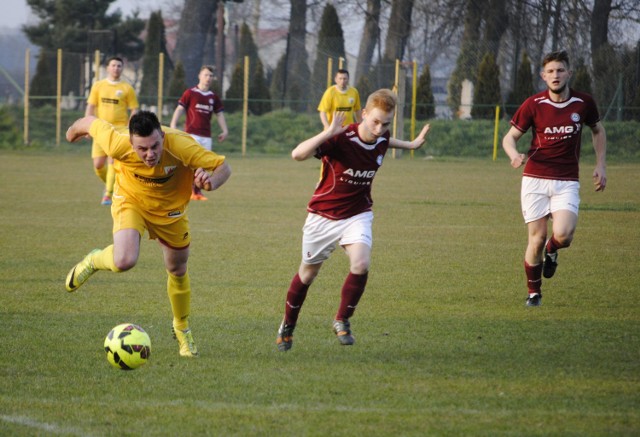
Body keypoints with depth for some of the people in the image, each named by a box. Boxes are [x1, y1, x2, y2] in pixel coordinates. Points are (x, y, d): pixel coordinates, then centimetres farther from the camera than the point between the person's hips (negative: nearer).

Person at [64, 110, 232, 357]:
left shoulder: (182, 146, -36)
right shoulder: (119, 145, -35)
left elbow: (223, 167, -27)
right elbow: (91, 123, -15)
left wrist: (210, 181, -51)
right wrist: (74, 130, 8)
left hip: (170, 209, 2)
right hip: (130, 201, -2)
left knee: (177, 271, 16)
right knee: (124, 261, -28)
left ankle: (182, 329, 42)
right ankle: (94, 262, 9)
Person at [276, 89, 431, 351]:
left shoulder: (381, 140, -8)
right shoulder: (340, 139, -28)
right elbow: (298, 154, -40)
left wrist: (410, 144, 16)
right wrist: (329, 132, -47)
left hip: (357, 214, 3)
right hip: (324, 214, -3)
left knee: (361, 264, -22)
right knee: (308, 273, 13)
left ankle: (342, 321, 0)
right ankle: (287, 327, 36)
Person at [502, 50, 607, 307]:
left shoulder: (583, 103, 0)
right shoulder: (533, 105, -5)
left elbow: (598, 130, 19)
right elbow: (510, 137, 0)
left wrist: (601, 165, 11)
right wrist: (514, 155, -22)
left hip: (567, 182, 1)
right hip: (535, 179, 0)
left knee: (563, 235, -20)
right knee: (536, 239, -4)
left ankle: (552, 251, 18)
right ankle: (533, 293, 18)